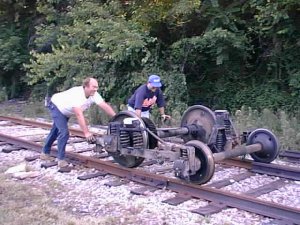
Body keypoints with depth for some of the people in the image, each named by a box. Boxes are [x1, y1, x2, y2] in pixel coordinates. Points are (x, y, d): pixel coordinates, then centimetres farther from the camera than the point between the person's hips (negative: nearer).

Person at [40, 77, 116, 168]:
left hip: (65, 110, 8)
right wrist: (86, 132, -51)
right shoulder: (77, 94, -42)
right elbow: (79, 115, -47)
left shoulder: (94, 94, -21)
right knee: (64, 132, -19)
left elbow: (105, 106, -25)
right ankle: (61, 160, -7)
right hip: (56, 106, -8)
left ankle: (45, 153, 37)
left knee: (55, 132, 19)